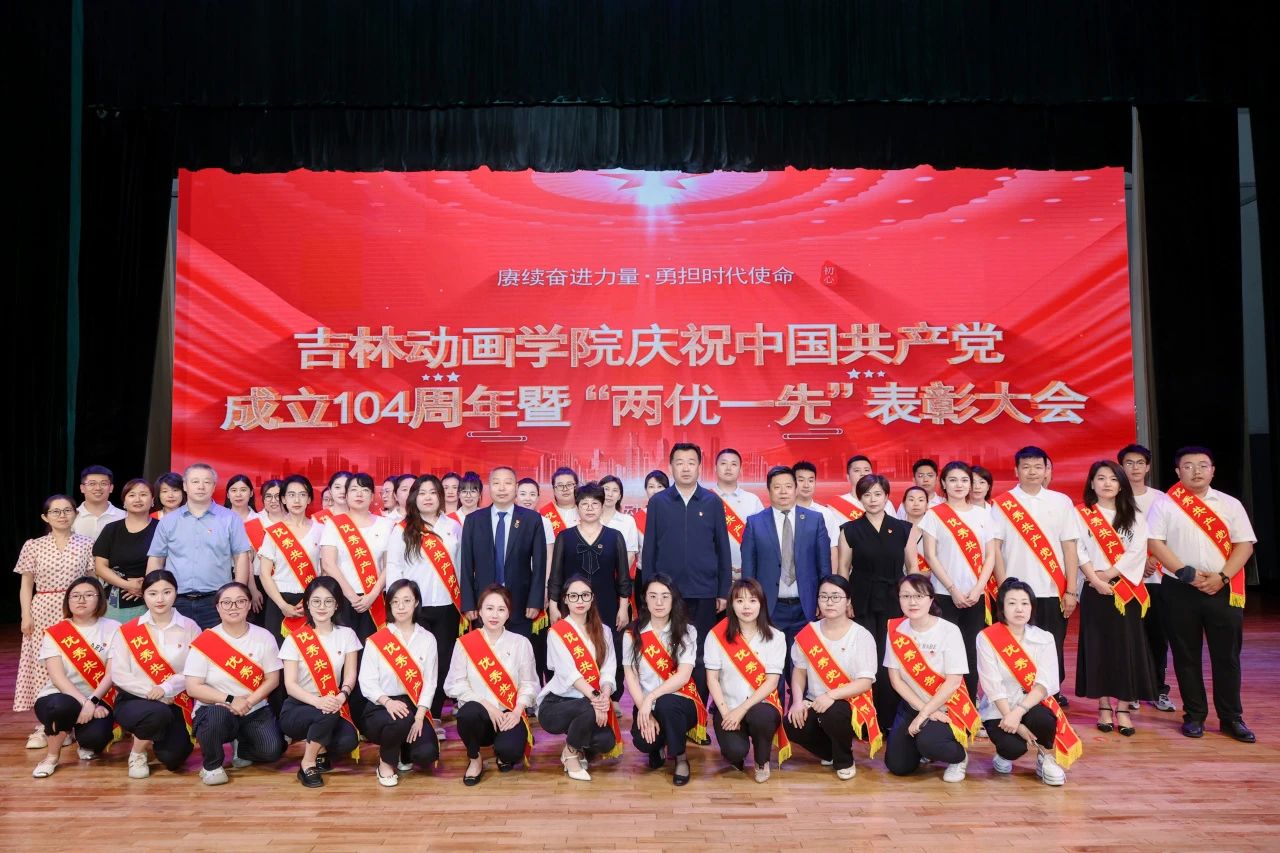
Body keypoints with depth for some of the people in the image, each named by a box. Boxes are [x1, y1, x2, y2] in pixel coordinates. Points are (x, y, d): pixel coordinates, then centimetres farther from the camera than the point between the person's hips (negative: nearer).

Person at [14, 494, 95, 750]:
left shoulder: (86, 544, 4)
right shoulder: (33, 546, 4)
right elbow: (26, 585, 7)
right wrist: (26, 615, -2)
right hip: (43, 612, 1)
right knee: (42, 665, 0)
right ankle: (44, 725, 10)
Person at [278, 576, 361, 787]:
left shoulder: (346, 635, 2)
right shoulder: (295, 639, -6)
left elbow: (350, 675, -2)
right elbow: (290, 685, -11)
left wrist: (341, 696, -25)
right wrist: (318, 701, -30)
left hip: (334, 706, 3)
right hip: (297, 709, -3)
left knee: (348, 741, -27)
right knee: (327, 715, -36)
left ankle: (317, 745, 7)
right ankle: (307, 765, -12)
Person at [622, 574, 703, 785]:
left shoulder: (686, 632, -5)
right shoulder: (632, 634, 1)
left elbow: (683, 675, -14)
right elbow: (630, 676, -3)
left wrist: (651, 699, -24)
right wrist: (644, 711, -16)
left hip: (680, 702, -1)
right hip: (646, 704, 1)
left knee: (666, 704, -36)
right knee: (643, 742, -28)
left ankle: (680, 759, -7)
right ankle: (658, 746, 13)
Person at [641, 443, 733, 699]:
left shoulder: (713, 503, 3)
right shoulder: (657, 502, 3)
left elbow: (723, 550, 5)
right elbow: (649, 550, 5)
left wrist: (724, 592, 2)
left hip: (704, 593, 0)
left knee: (701, 656, 5)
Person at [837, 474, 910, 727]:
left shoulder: (903, 529, 6)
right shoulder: (850, 530, 5)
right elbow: (843, 569, 6)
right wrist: (845, 601, -3)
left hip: (893, 603, 1)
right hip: (862, 604, 0)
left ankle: (889, 720, 12)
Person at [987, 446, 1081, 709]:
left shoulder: (1061, 501, 6)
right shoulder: (1002, 504, 2)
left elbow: (1069, 547, 5)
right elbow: (994, 548, 0)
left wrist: (1070, 591, 1)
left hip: (1053, 591, 1)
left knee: (1053, 648, 7)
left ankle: (1052, 693, 24)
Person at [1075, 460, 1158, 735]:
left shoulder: (1134, 516, 9)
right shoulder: (1081, 515, 4)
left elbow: (1136, 552, -4)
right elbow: (1079, 552, -4)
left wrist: (1108, 574, -13)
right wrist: (1096, 581, -16)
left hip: (1127, 591, 1)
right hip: (1095, 591, -1)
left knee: (1126, 647, 0)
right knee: (1097, 646, 2)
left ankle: (1123, 708, 7)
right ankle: (1103, 707, 11)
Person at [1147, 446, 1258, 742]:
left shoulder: (1230, 504, 7)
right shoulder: (1165, 505, 1)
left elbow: (1244, 544, 3)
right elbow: (1154, 543, -5)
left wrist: (1222, 577, -10)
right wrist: (1187, 573, -14)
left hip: (1223, 590, 1)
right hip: (1181, 589, -1)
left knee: (1227, 655, 5)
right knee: (1187, 656, 5)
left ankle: (1231, 717, 17)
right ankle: (1194, 715, 16)